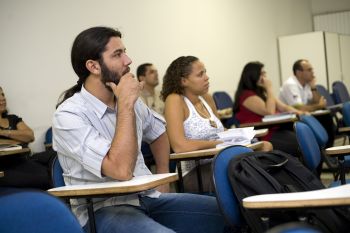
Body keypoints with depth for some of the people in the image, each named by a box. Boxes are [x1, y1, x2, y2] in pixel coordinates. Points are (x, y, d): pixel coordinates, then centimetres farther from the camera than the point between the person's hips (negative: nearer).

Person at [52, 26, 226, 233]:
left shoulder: (131, 101, 7)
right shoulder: (68, 115, -15)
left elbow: (158, 132, 29)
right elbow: (122, 170, -26)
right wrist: (126, 105, -21)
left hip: (147, 197, 7)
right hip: (103, 209, -7)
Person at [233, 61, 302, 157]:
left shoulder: (262, 92, 20)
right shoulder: (247, 95, -9)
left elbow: (283, 107, 17)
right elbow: (269, 112, -17)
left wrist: (297, 112, -3)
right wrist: (269, 88, -9)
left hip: (276, 130, 8)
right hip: (264, 137, -8)